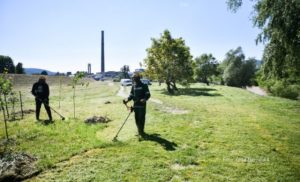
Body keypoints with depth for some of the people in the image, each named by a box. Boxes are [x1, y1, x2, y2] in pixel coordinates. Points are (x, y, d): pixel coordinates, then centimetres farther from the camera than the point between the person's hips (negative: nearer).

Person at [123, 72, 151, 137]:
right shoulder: (133, 86, 10)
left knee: (141, 118, -4)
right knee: (137, 118, 9)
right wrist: (127, 99, -6)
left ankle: (141, 131, 7)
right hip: (135, 105, 5)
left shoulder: (144, 86, -4)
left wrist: (145, 99, -28)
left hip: (142, 105, -5)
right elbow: (131, 95, 12)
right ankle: (139, 131, 22)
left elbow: (148, 94, -9)